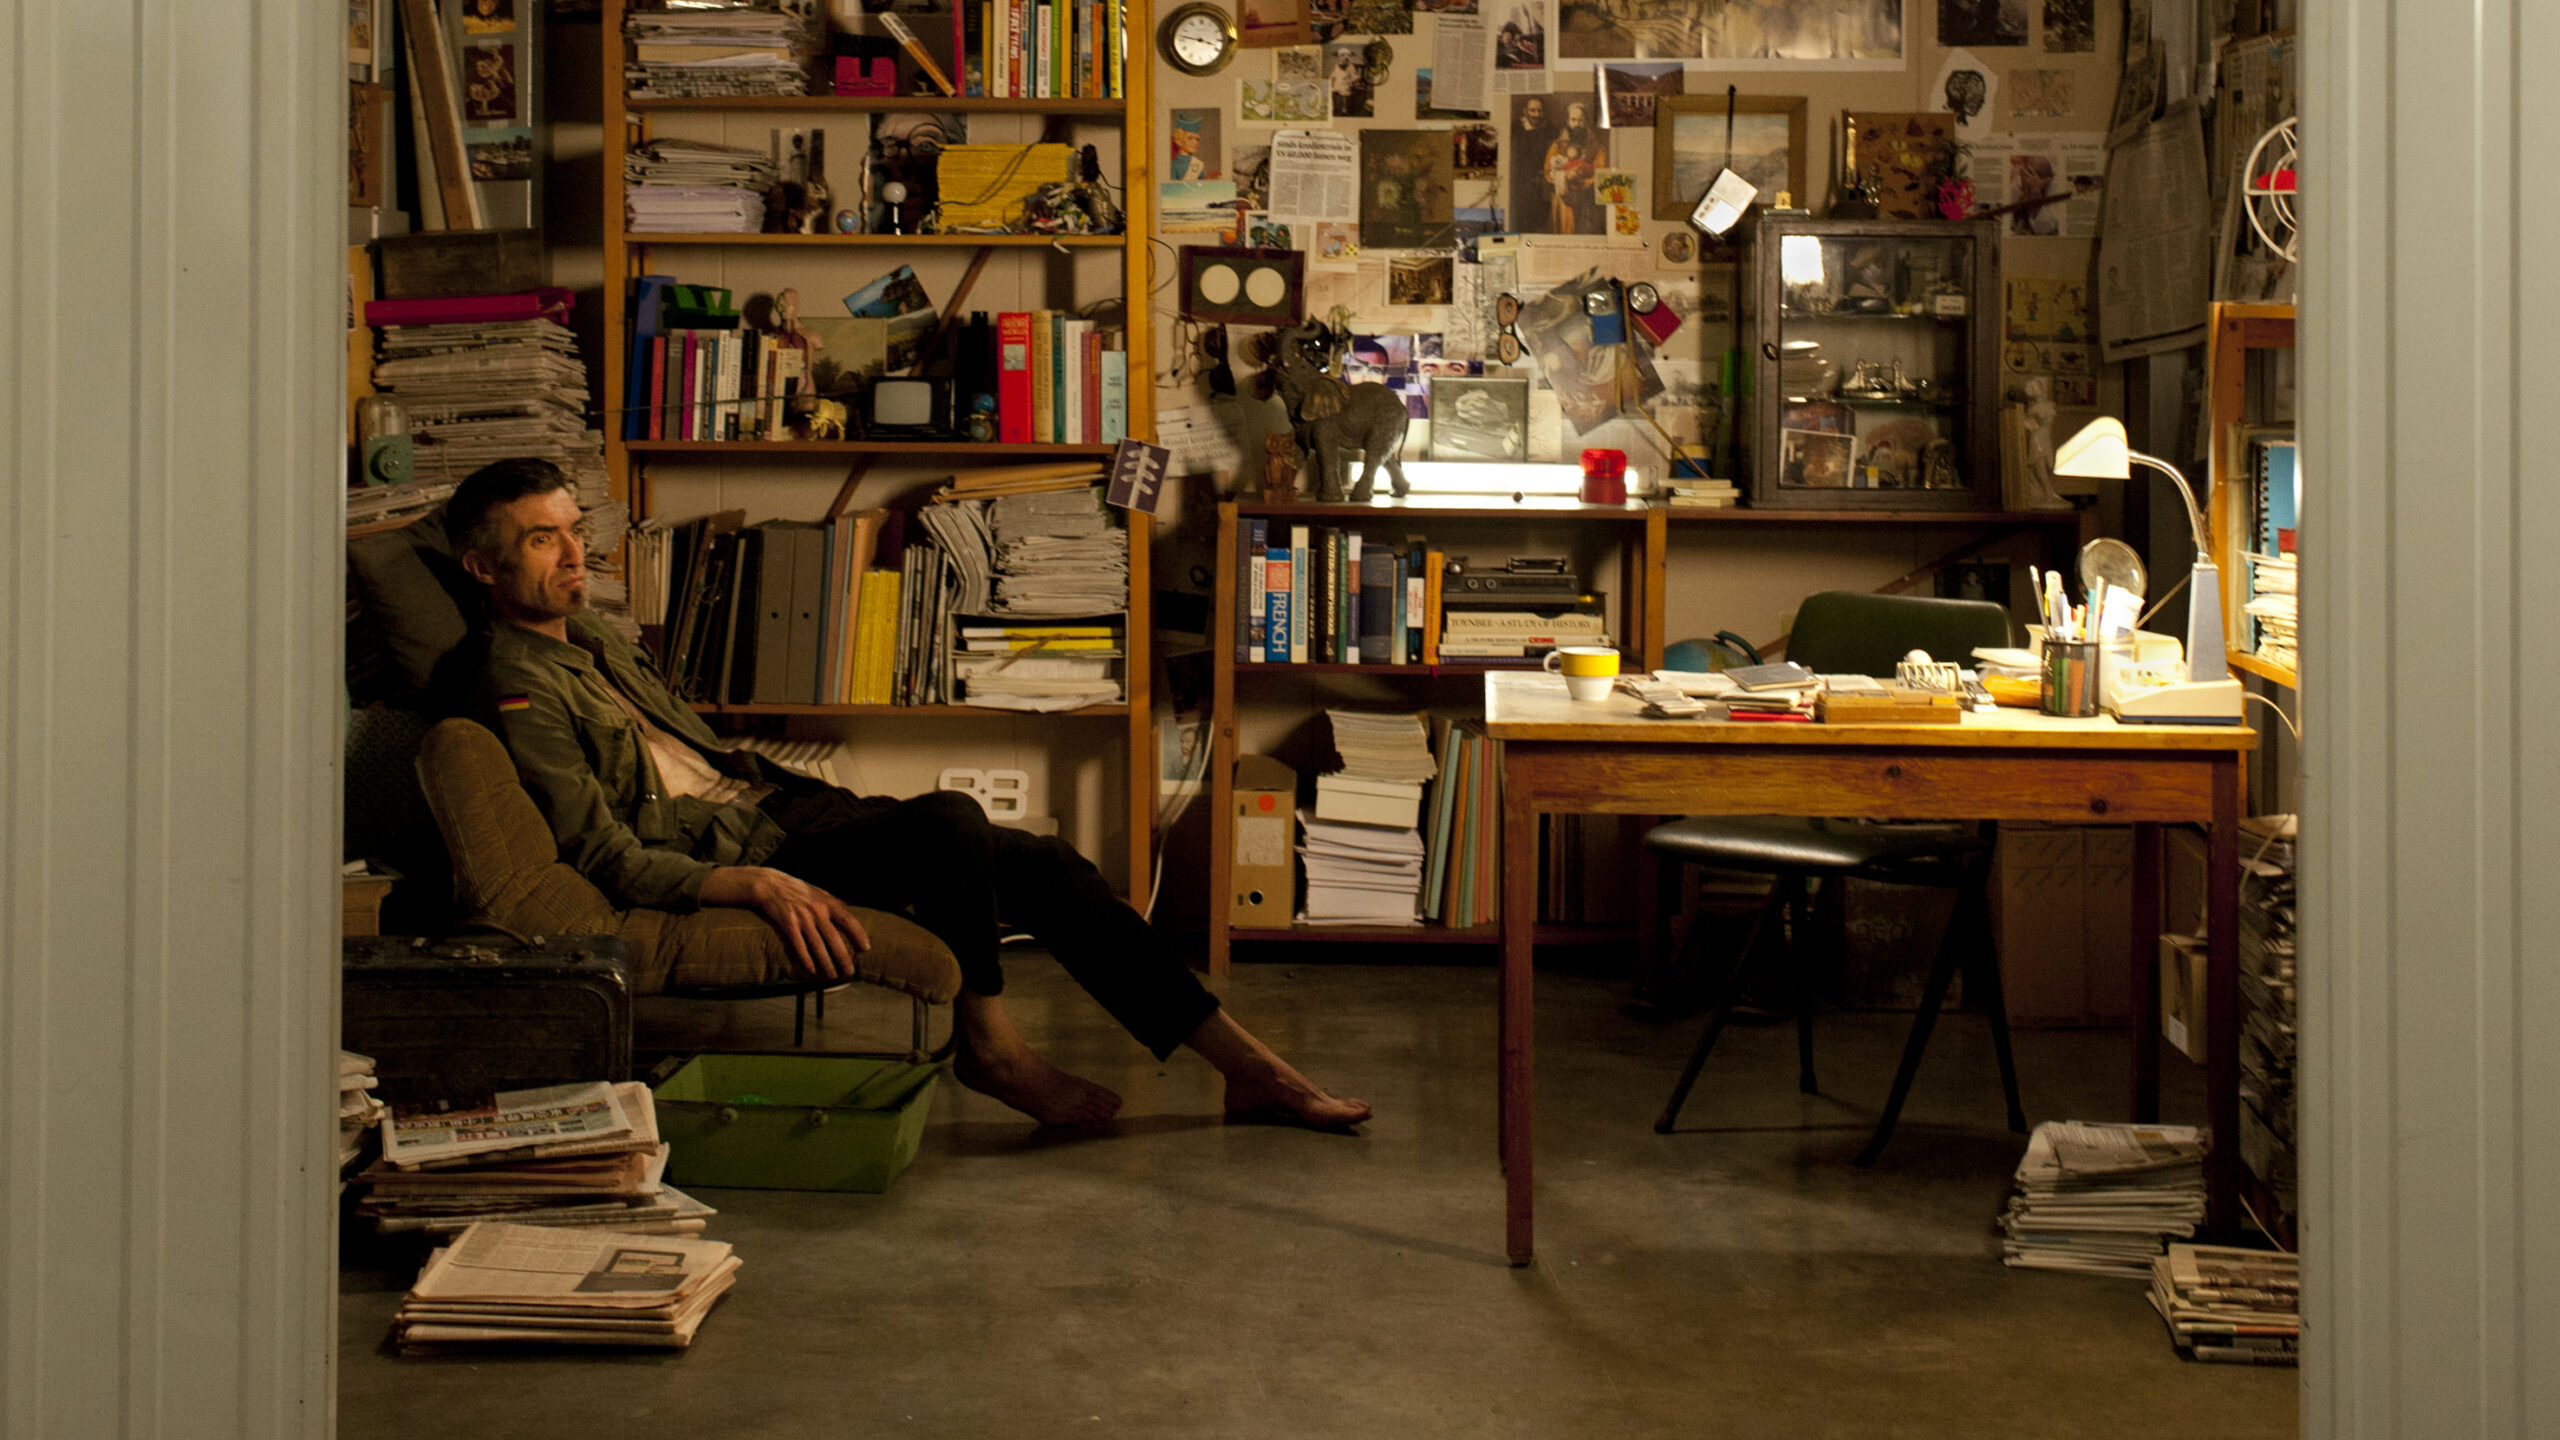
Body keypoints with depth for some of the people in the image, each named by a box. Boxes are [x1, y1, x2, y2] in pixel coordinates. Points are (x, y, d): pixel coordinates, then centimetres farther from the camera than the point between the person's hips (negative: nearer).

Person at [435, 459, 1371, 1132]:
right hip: (715, 861, -9)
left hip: (767, 810, 9)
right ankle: (987, 1042, -10)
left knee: (1041, 866, -5)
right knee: (950, 823, -31)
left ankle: (1244, 1067, -3)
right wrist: (760, 884, -29)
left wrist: (814, 797, 15)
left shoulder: (597, 646, 20)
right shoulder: (513, 686, -11)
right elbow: (607, 861, -19)